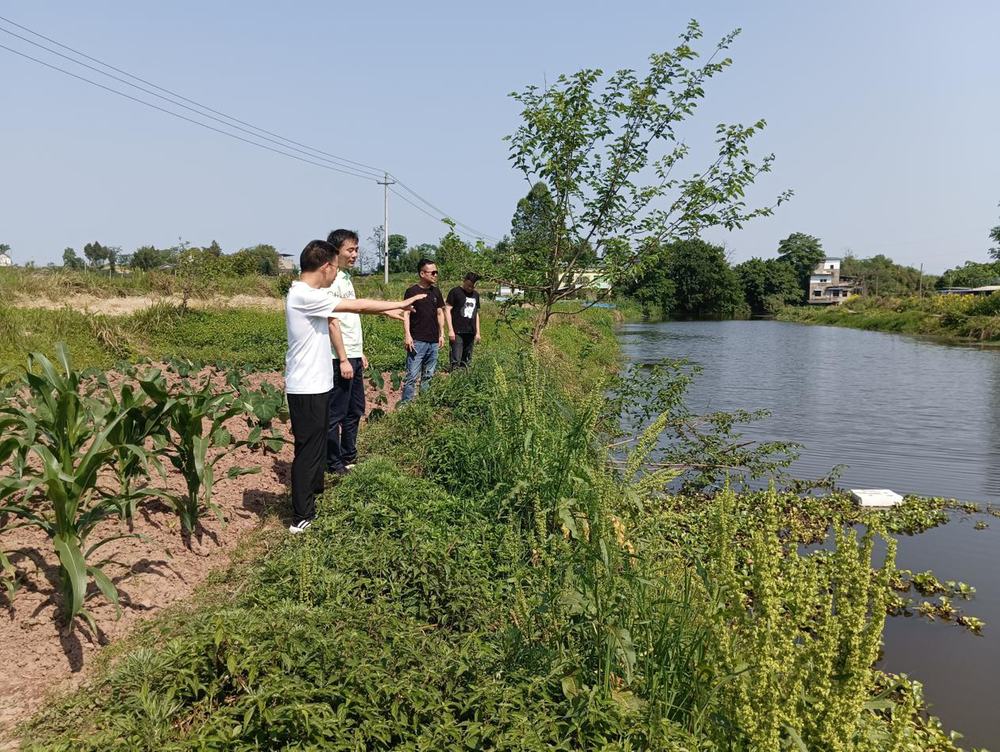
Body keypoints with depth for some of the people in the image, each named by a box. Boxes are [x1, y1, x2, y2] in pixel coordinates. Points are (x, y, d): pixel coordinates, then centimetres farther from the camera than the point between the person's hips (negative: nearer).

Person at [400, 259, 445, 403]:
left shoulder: (435, 292, 11)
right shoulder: (412, 291, -5)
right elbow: (406, 314, -7)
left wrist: (442, 334, 12)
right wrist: (407, 335, -15)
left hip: (433, 341, 6)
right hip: (417, 341, -6)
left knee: (428, 376, 12)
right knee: (412, 376, -8)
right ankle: (405, 403, -4)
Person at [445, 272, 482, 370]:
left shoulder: (476, 295, 17)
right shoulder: (455, 292, -2)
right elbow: (447, 310, -5)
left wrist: (478, 332, 18)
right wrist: (450, 330, -11)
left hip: (470, 333, 6)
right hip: (457, 332, -6)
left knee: (466, 361, 8)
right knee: (456, 361, -12)